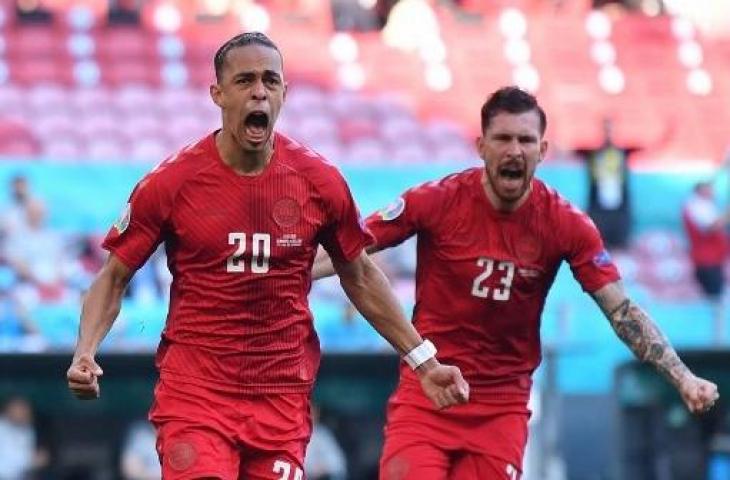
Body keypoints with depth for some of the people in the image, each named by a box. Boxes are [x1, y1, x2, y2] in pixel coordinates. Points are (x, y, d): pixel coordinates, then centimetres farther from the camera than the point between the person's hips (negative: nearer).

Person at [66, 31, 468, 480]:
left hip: (283, 400, 2)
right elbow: (114, 277, 3)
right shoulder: (170, 183, -6)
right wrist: (85, 354, -13)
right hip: (194, 391, -2)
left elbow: (360, 277, 14)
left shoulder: (319, 181, 0)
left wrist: (425, 361, 13)